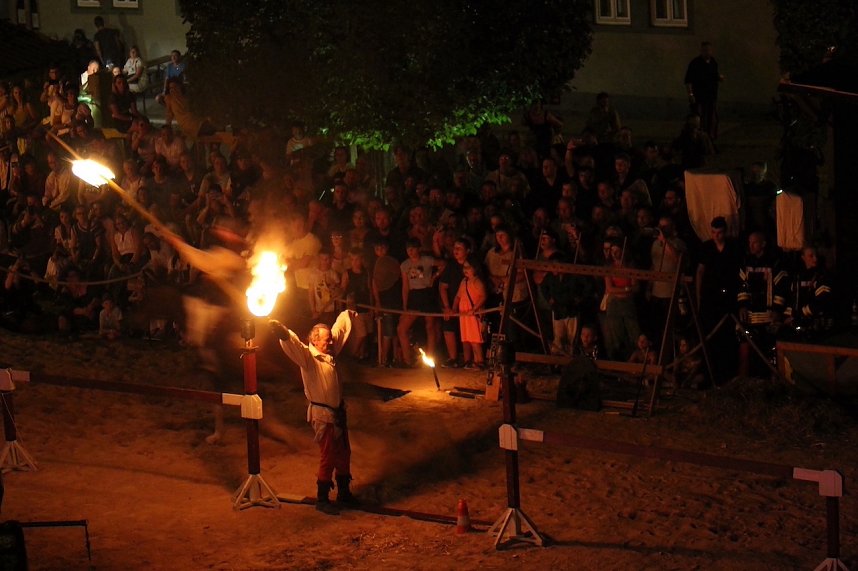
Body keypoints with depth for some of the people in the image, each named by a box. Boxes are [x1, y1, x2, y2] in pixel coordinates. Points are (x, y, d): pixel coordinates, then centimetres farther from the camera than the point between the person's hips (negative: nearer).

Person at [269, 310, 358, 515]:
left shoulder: (330, 352, 4)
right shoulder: (308, 356, -18)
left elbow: (340, 329, 23)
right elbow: (295, 346, -40)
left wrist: (348, 314, 40)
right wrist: (284, 334, -62)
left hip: (337, 411, 8)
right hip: (322, 415, -8)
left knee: (344, 454, 18)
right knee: (328, 457, -4)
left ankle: (344, 492, 34)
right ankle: (322, 499, 7)